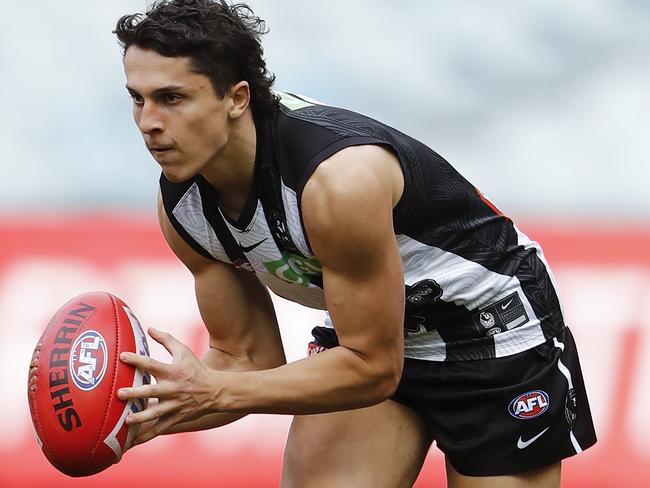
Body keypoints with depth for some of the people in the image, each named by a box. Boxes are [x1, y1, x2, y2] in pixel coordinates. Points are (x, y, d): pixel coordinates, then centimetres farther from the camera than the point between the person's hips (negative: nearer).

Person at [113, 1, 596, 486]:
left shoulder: (339, 179, -35)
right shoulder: (181, 207, -13)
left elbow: (372, 366, -28)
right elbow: (247, 357, -4)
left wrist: (218, 392, -34)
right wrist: (151, 416, -22)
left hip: (497, 329, -6)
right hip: (363, 334, 6)